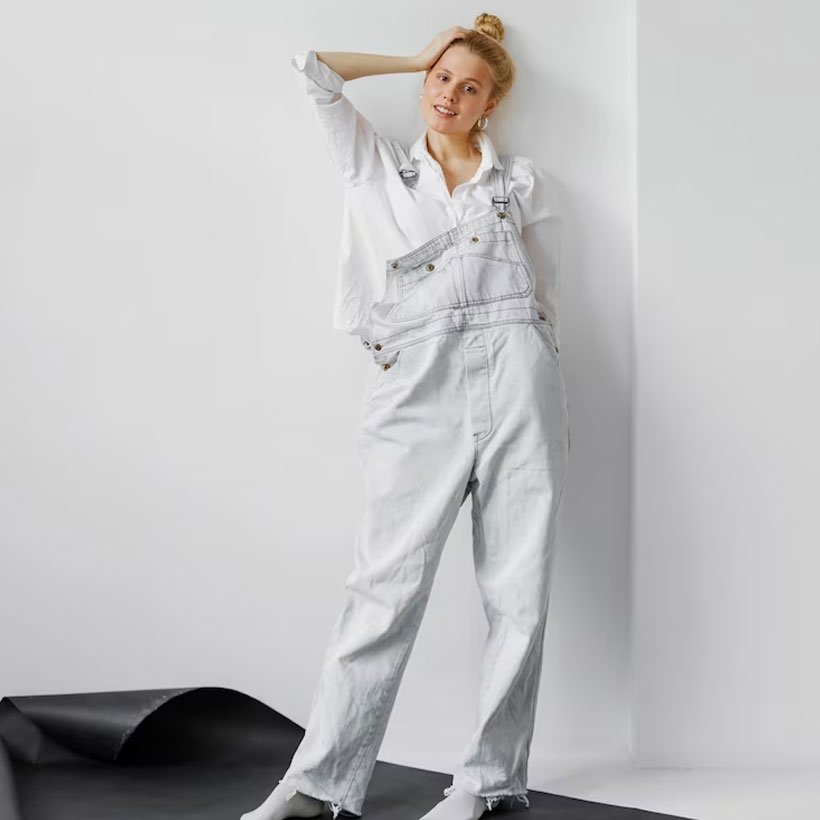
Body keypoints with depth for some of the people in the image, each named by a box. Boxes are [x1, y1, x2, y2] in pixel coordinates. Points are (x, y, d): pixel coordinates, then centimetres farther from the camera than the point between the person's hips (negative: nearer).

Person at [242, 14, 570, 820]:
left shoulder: (522, 178, 19)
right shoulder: (379, 165, 20)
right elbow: (314, 67, 16)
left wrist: (557, 406, 13)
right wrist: (414, 58, 24)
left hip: (516, 370, 1)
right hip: (417, 384, -1)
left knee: (517, 588, -1)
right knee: (387, 582, -7)